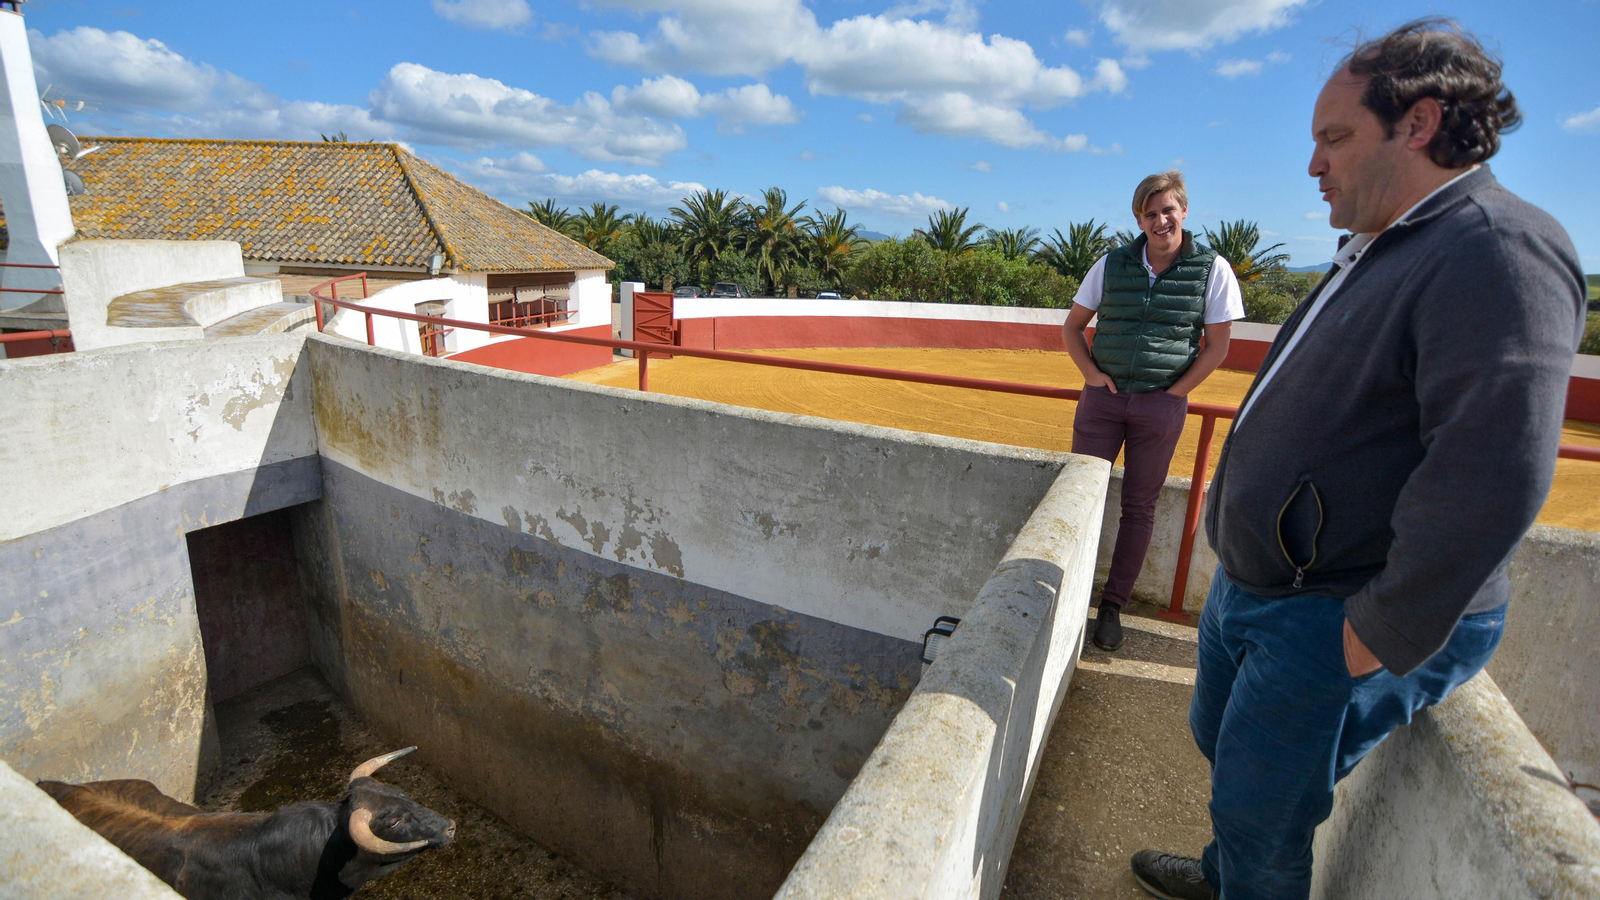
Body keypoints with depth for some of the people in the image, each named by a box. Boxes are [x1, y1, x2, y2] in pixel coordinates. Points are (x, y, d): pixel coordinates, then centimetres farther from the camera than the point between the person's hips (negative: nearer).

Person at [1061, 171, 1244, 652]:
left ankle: (1113, 605, 18)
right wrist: (1092, 374, -2)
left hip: (1163, 404, -1)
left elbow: (1216, 346, 0)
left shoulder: (1212, 269, -2)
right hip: (1103, 397, 1)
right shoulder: (1112, 264, 3)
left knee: (1139, 507, 6)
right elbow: (1072, 326, 10)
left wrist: (1173, 393, -5)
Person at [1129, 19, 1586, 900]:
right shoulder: (1379, 251, 13)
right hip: (1251, 586, 10)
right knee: (1220, 741, 26)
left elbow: (1492, 474, -30)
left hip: (1338, 617, -10)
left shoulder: (1496, 250, -21)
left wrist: (1380, 640, -25)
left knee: (1257, 809, 5)